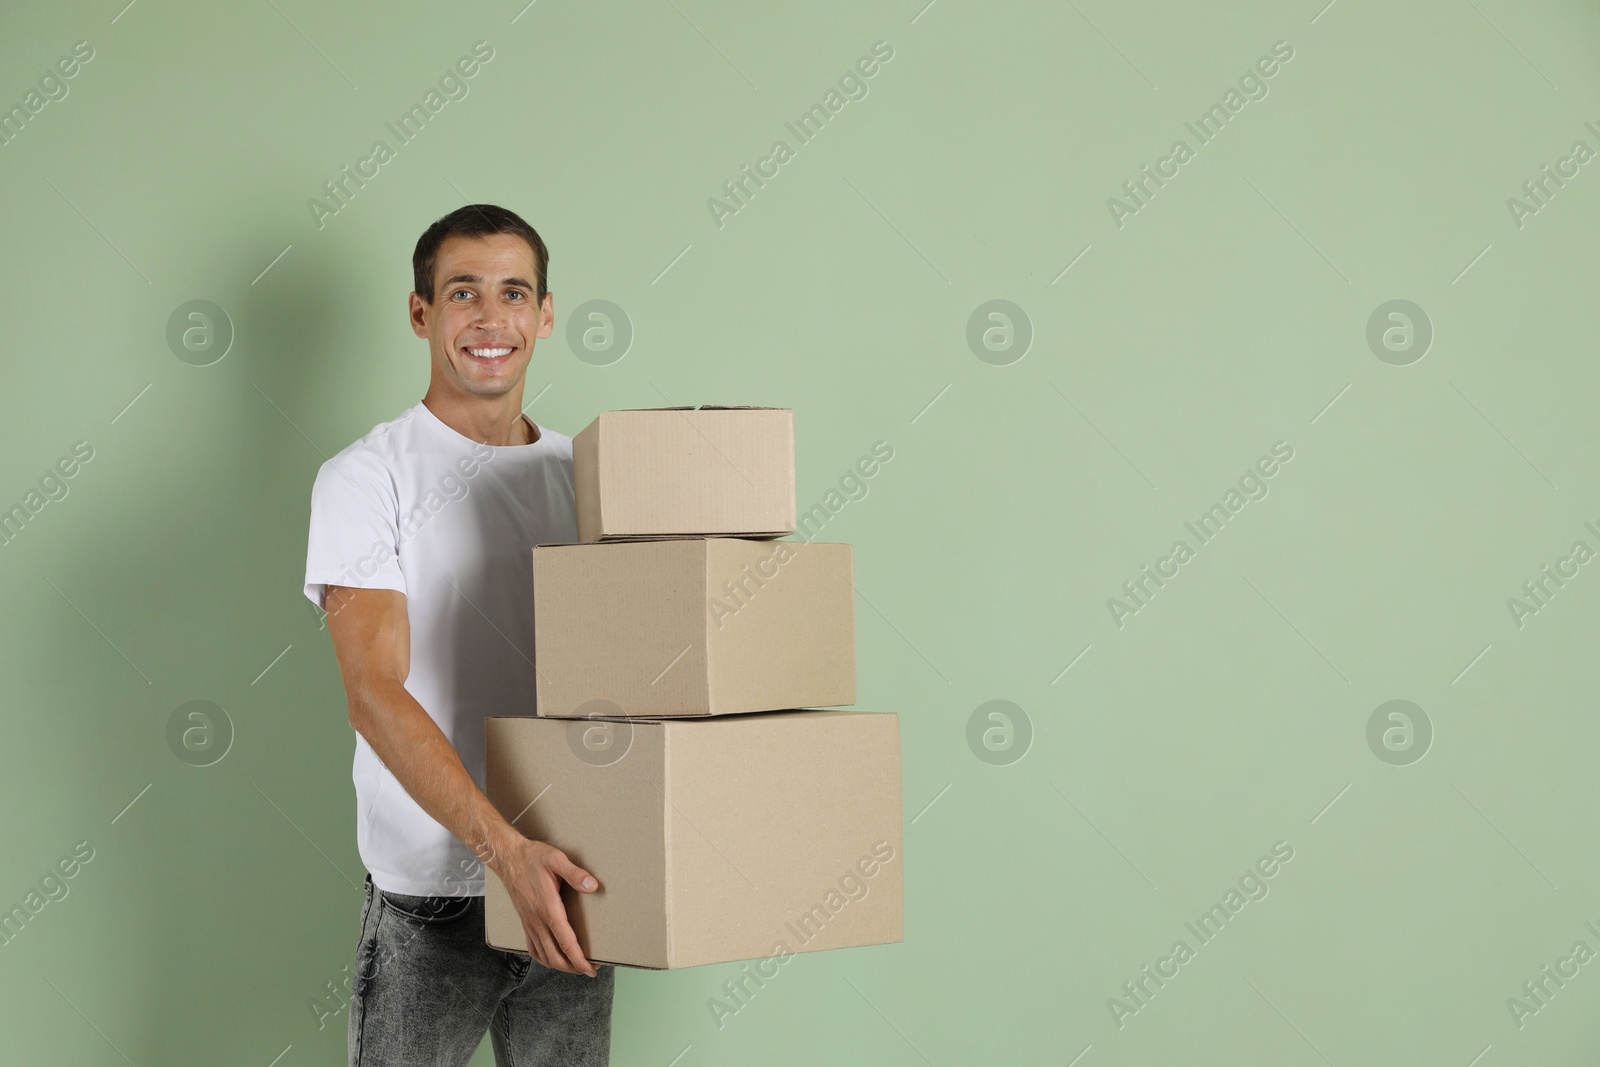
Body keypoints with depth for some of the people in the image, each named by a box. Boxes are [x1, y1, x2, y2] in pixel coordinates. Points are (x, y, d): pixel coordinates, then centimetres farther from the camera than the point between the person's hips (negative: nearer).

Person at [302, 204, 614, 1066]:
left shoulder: (584, 475, 10)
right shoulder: (367, 477, -7)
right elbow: (374, 694, -17)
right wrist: (504, 848, -28)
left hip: (568, 883, 5)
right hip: (430, 901, -4)